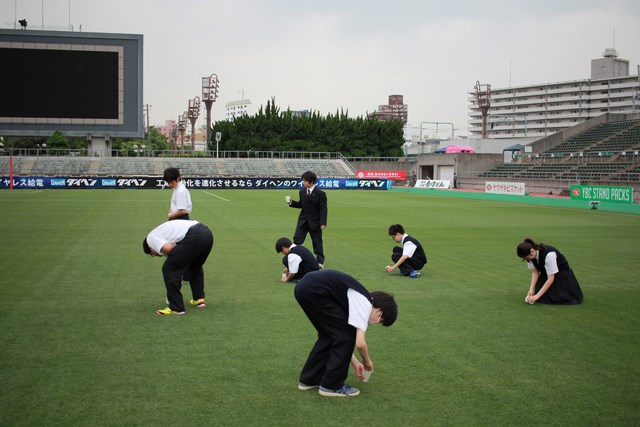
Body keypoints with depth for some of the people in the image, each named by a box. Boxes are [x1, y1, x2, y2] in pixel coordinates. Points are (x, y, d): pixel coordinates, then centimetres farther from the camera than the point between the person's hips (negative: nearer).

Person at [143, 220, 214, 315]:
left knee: (169, 269, 5)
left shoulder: (150, 238, 14)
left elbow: (168, 248, -7)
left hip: (193, 237, -9)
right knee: (195, 267, 35)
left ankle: (176, 308, 9)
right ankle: (199, 299, 36)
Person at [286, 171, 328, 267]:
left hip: (315, 222, -4)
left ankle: (320, 261, 21)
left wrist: (323, 223, -21)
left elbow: (323, 209, -14)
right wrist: (291, 203, -5)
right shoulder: (302, 191, 2)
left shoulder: (320, 194, -14)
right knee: (297, 239, 1)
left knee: (317, 242, 7)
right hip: (303, 220, 4)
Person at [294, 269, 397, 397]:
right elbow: (360, 343, -7)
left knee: (329, 334, 22)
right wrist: (367, 361, 14)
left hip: (303, 287, 10)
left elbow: (339, 335, 30)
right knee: (346, 335, 2)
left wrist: (356, 363, 35)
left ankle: (309, 379, 29)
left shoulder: (357, 300, 24)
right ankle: (331, 385, 9)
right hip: (313, 290, -10)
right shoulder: (365, 304, -1)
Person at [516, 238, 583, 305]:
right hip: (546, 273, 5)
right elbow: (535, 272, -6)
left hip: (561, 273, -5)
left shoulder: (548, 254, -37)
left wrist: (537, 295, -34)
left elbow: (550, 279, -33)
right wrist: (531, 290, -19)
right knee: (543, 297, -12)